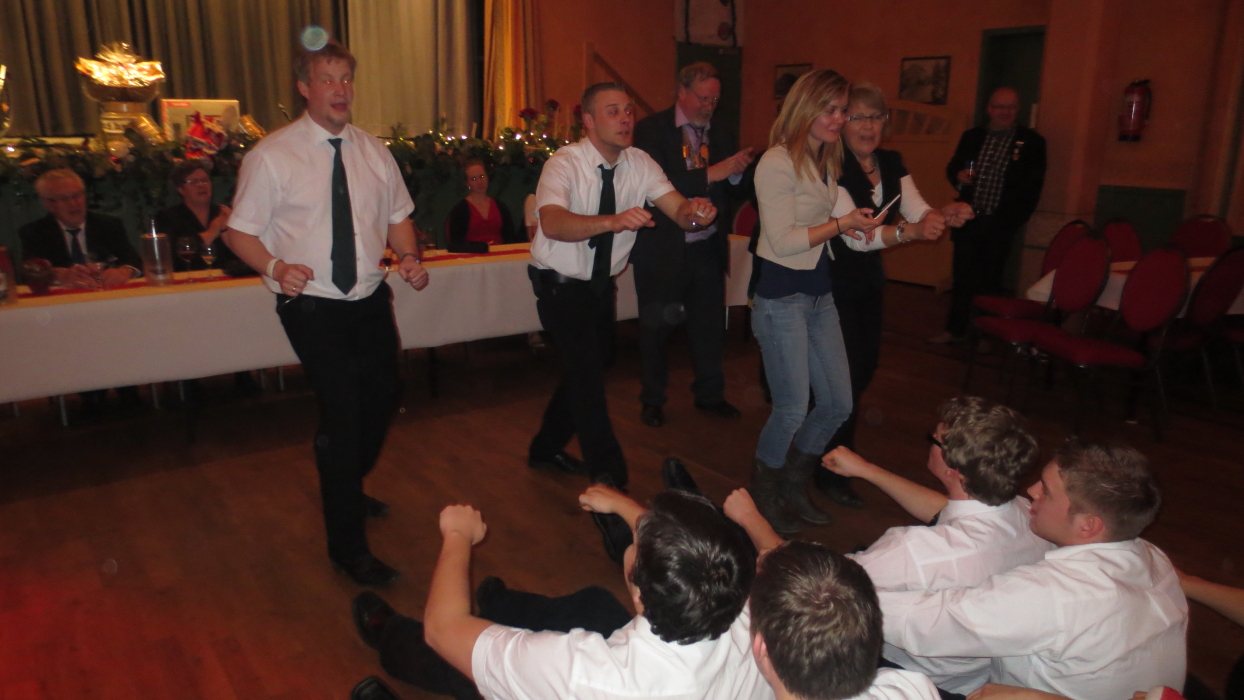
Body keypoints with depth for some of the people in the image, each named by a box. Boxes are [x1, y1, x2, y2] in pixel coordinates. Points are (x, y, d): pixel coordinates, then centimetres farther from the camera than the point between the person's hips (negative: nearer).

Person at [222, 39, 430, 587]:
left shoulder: (373, 152, 5)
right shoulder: (272, 156, -9)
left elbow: (397, 217, 13)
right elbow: (240, 232, -7)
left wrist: (410, 258, -7)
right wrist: (276, 266, -26)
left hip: (371, 300, 6)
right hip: (312, 306, -6)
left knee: (381, 399, 16)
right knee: (342, 412, -9)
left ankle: (344, 491, 48)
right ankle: (348, 546, 9)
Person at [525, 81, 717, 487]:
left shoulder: (639, 163, -6)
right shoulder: (565, 163, -22)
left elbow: (678, 209, -17)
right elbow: (552, 223, -41)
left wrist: (695, 213, -41)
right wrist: (613, 221, -56)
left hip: (602, 284, 7)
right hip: (561, 285, -6)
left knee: (586, 371, 17)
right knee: (588, 376, -13)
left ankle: (546, 450, 38)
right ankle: (610, 479, -2)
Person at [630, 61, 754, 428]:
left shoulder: (722, 135, 9)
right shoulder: (652, 129, -8)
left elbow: (733, 192, 7)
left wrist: (737, 174, -15)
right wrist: (712, 173, -27)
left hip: (708, 249, 4)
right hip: (663, 248, -4)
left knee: (710, 325, 12)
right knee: (656, 328, 10)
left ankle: (710, 394, 31)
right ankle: (652, 400, 27)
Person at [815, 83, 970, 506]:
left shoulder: (891, 163, 3)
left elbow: (917, 211, -4)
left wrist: (945, 214, -26)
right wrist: (906, 231, -45)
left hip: (869, 279, 8)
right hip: (833, 281, -8)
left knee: (867, 363, 17)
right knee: (846, 372, -4)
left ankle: (839, 440, 43)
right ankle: (830, 472, 13)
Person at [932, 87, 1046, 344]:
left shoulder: (1031, 142, 0)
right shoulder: (971, 137, 10)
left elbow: (1033, 187, -1)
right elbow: (952, 167, 16)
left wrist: (1014, 220, -8)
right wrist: (958, 175, -8)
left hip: (1000, 224, -2)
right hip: (969, 219, 2)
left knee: (990, 280, 6)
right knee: (962, 275, 6)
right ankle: (955, 329, 17)